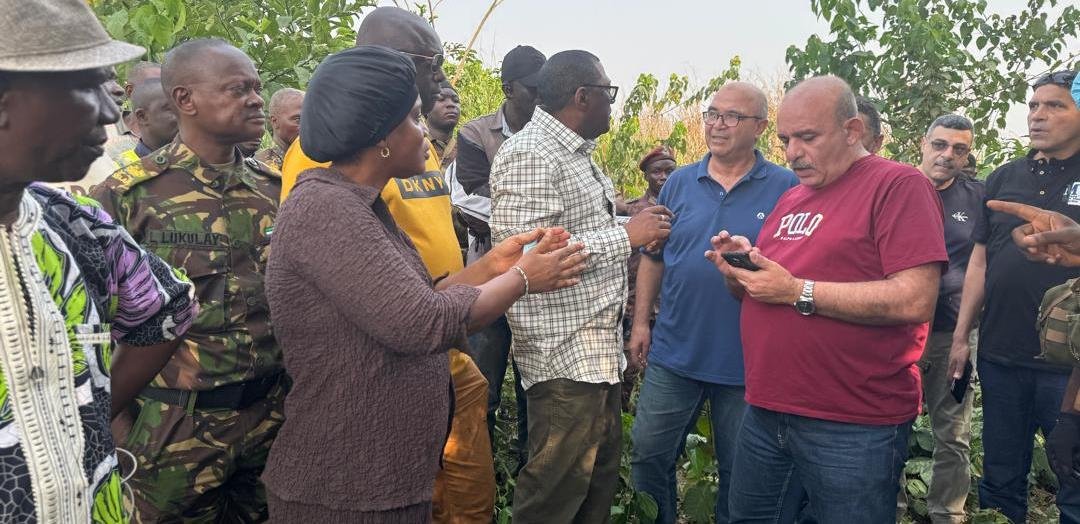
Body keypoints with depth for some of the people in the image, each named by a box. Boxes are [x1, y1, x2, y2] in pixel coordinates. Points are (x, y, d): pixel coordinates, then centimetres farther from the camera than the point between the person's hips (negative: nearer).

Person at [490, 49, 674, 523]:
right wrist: (625, 236, -20)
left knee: (602, 471, 19)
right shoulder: (529, 155, -16)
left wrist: (640, 226, 10)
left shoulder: (577, 152, 15)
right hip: (563, 354, -10)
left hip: (599, 350, 10)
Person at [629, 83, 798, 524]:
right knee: (649, 455, 12)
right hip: (674, 352, 3)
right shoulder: (680, 182, 4)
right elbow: (653, 257, 9)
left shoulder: (787, 188, -5)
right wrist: (641, 321, 5)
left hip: (747, 360, -2)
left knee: (739, 472, 14)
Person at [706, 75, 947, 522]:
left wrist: (797, 291, -19)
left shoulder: (898, 185, -9)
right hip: (766, 412, 7)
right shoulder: (791, 199, 16)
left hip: (854, 429, -7)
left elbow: (916, 300, -20)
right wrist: (741, 270, 0)